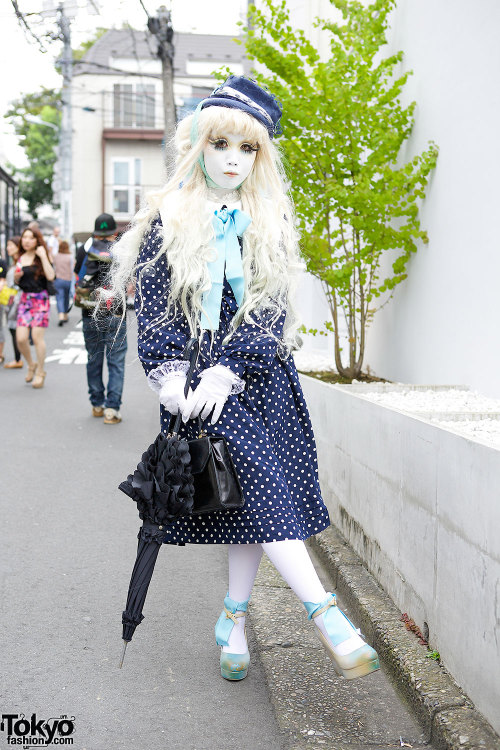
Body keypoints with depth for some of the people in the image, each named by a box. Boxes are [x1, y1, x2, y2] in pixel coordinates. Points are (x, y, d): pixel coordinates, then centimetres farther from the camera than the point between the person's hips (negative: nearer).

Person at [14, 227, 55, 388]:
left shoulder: (41, 258, -3)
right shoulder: (20, 258, 10)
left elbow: (50, 276, -20)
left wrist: (43, 256, -18)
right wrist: (16, 276, -1)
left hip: (40, 300, -4)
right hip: (24, 300, 4)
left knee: (37, 337, -4)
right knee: (21, 338, -3)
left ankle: (40, 372, 11)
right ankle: (31, 365, 23)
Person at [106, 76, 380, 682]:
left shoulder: (271, 222, 9)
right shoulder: (167, 219, 3)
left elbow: (272, 307, 0)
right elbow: (153, 306, -1)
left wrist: (227, 372, -14)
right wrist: (171, 376, -16)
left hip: (257, 374, 3)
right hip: (195, 370, -3)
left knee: (255, 496, 2)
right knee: (255, 481, -16)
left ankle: (233, 619, 18)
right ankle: (323, 612, -16)